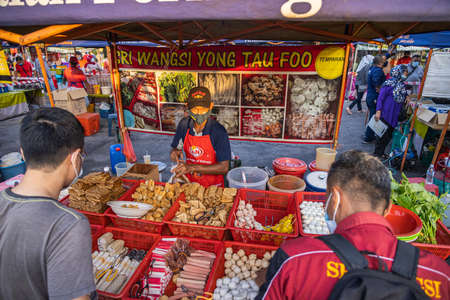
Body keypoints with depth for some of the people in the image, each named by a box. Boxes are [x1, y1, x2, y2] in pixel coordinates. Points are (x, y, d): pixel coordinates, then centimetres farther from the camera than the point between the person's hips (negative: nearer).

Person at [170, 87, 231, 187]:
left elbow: (224, 167, -16)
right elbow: (176, 148, 14)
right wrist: (175, 152, -10)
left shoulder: (218, 131, -15)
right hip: (190, 182, 3)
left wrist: (192, 167, -23)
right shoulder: (184, 124, -2)